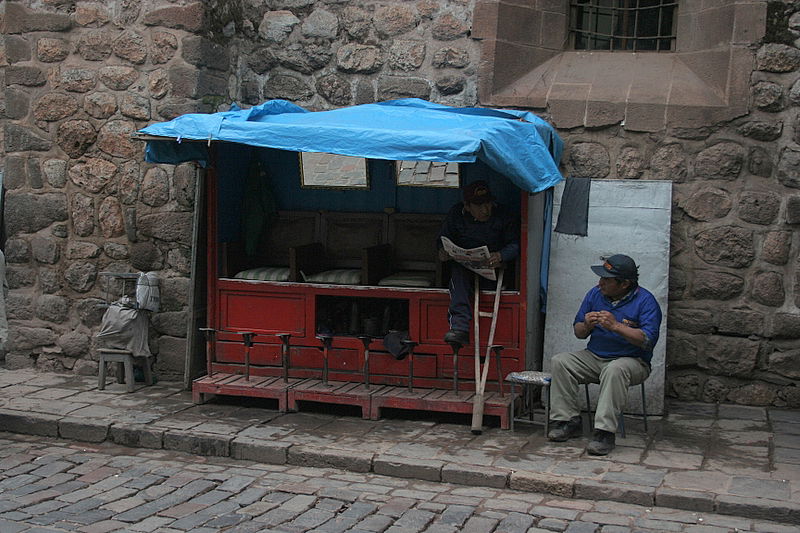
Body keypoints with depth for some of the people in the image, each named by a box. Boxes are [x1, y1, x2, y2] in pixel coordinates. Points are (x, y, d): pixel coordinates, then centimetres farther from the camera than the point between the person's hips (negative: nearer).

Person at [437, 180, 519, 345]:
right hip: (463, 262, 0)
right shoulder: (457, 214, 2)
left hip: (491, 265, 0)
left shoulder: (501, 216, -2)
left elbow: (515, 244, -6)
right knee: (458, 271, -36)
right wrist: (443, 251, -13)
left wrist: (501, 256, -28)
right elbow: (443, 238, 12)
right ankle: (460, 326, -50)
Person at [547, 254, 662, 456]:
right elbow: (578, 332, 11)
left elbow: (648, 340, -22)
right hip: (594, 357, 6)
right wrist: (586, 325, -14)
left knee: (614, 370, -39)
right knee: (559, 361, -16)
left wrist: (616, 326, -30)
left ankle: (604, 431, -37)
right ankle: (568, 420, -13)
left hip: (632, 361, -6)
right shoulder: (595, 294, 5)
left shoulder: (645, 300, -11)